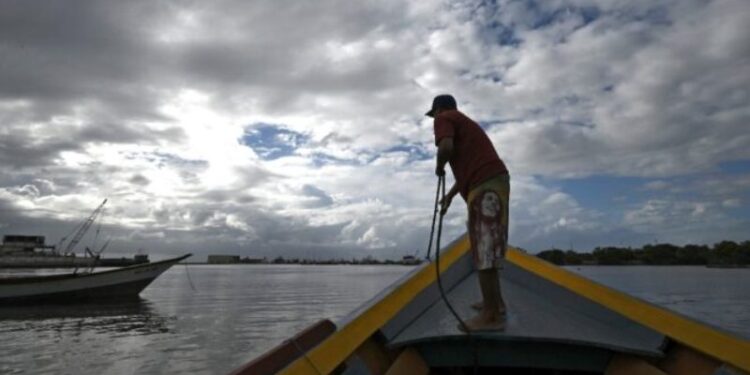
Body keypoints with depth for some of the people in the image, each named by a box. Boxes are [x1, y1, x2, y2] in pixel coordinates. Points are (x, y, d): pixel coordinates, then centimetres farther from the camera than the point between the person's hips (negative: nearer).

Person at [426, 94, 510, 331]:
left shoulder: (444, 119, 4)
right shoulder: (464, 123, 32)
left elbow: (446, 147, -18)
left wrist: (439, 168, 3)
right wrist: (450, 195, 35)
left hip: (486, 187, -10)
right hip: (493, 182, 10)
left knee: (483, 249, -9)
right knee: (486, 246, 17)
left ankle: (491, 315, -6)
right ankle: (495, 302, 25)